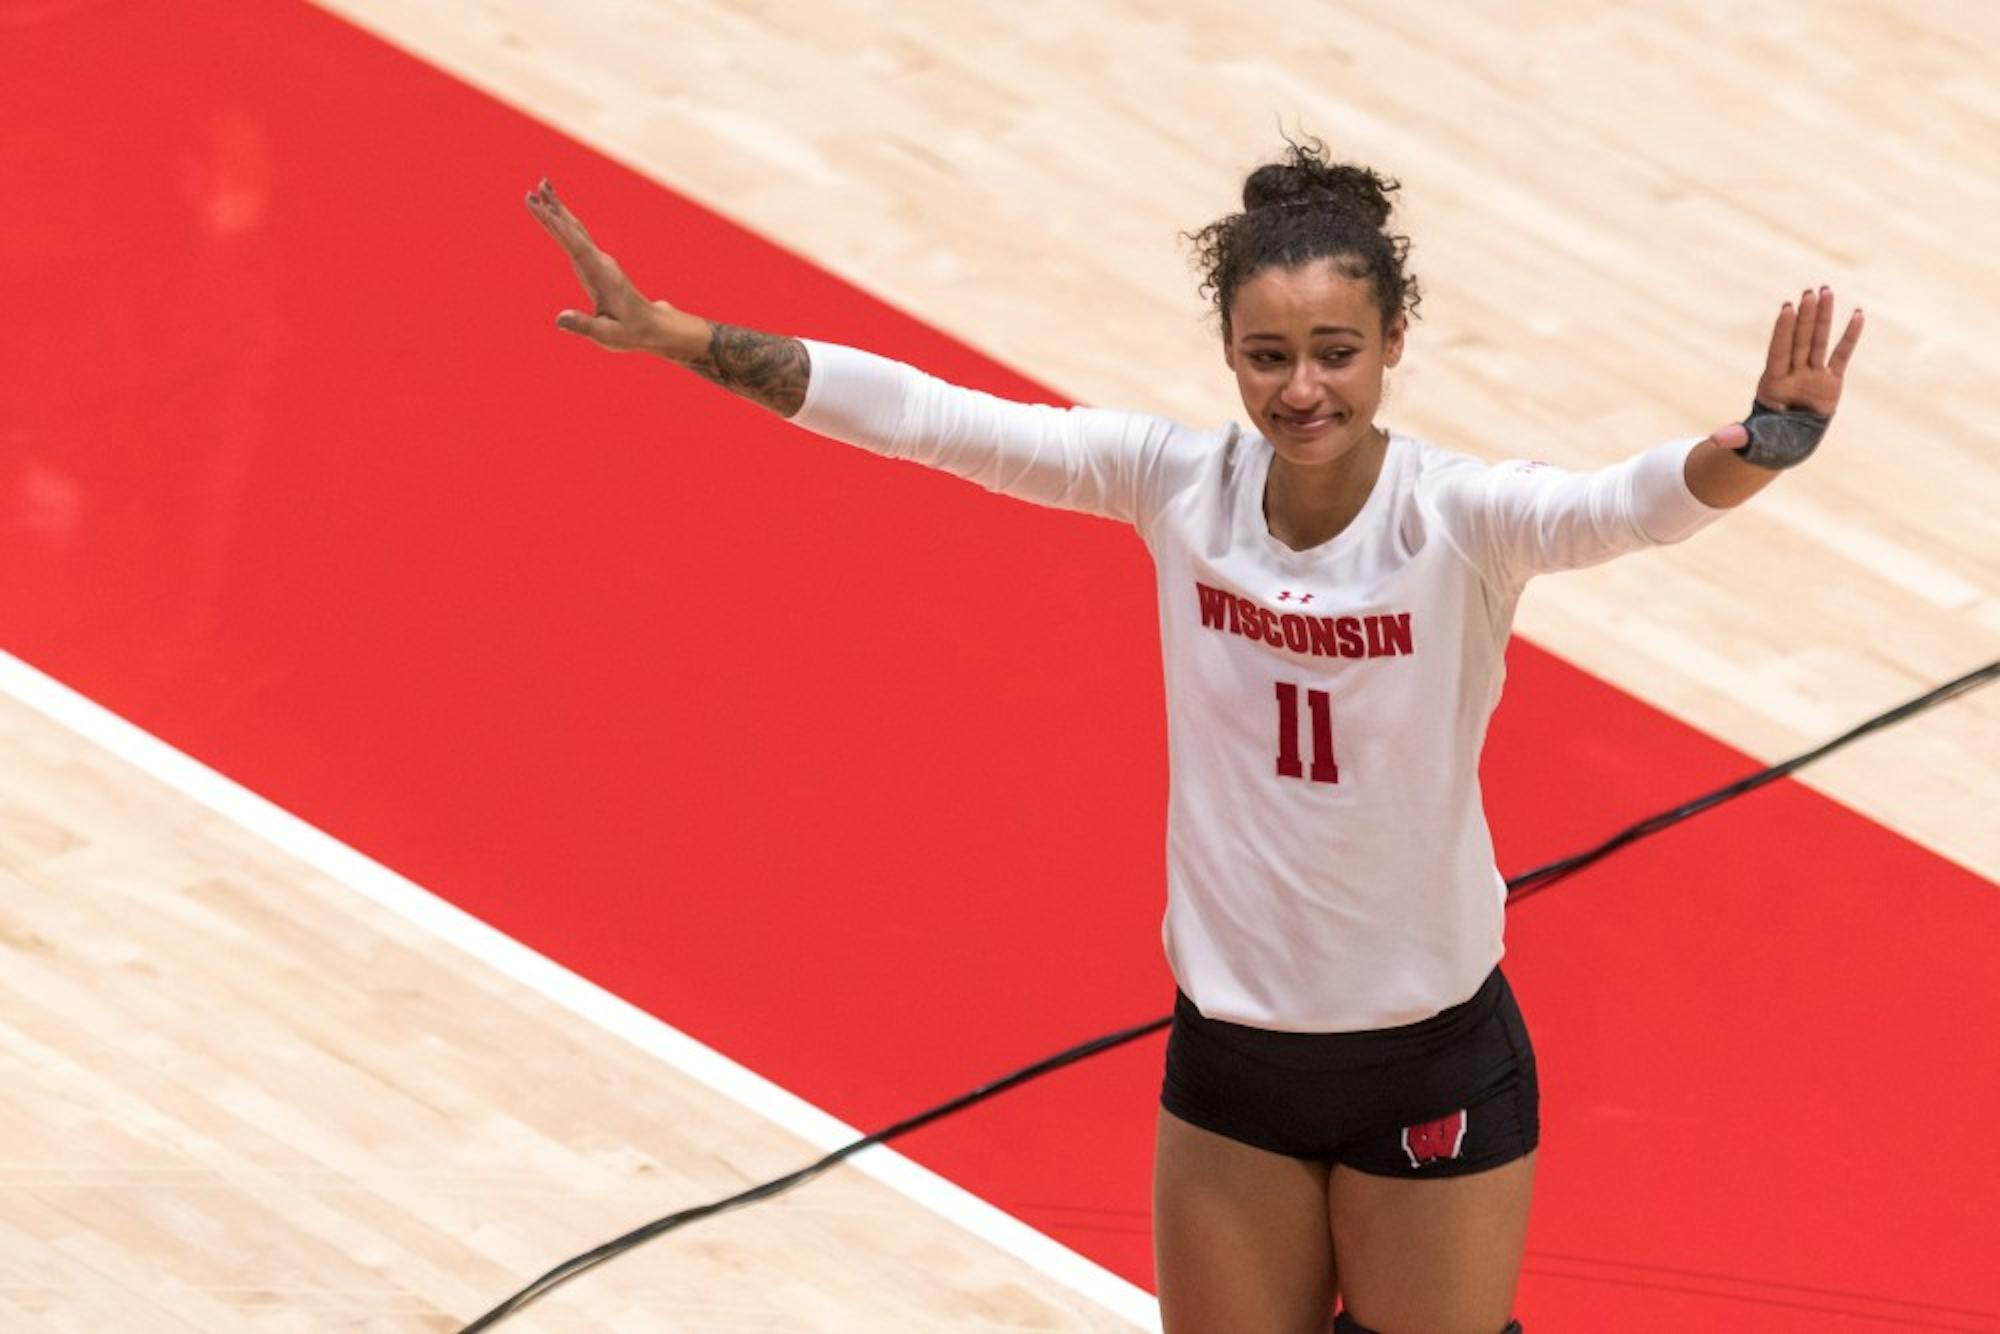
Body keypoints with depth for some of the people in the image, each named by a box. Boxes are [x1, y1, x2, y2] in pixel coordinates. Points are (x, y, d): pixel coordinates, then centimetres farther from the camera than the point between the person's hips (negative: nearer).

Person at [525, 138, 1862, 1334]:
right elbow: (918, 414, -12)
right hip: (1230, 1054, 3)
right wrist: (680, 337, -18)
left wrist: (1764, 444, -61)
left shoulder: (1460, 518, -21)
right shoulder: (1178, 484, -11)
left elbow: (1637, 502, -40)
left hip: (1433, 1064, -3)